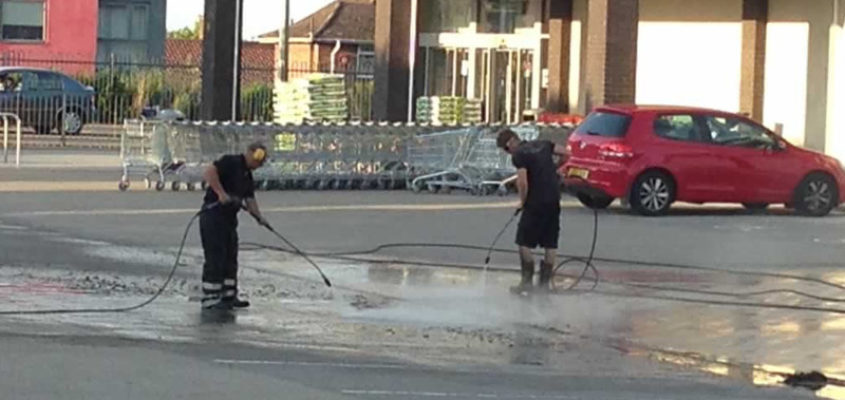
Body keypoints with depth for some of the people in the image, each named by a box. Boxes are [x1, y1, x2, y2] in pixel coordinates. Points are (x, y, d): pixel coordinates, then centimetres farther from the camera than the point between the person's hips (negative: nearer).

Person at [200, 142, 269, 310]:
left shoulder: (247, 176, 17)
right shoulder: (230, 162, -12)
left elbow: (250, 199, 12)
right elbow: (209, 173, -25)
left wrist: (258, 216, -4)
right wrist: (221, 193, -29)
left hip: (229, 218, 10)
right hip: (213, 215, -10)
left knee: (230, 259, 14)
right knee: (215, 259, -8)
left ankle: (229, 297, 23)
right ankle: (210, 300, -5)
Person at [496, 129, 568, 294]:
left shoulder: (518, 155, -10)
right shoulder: (542, 144, 10)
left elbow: (523, 182, -19)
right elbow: (565, 152, 12)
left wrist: (522, 201, -4)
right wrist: (553, 168, 23)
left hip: (536, 202, -7)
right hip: (554, 200, 7)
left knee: (525, 241, 3)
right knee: (550, 243, 10)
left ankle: (527, 281, 1)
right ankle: (545, 281, 15)